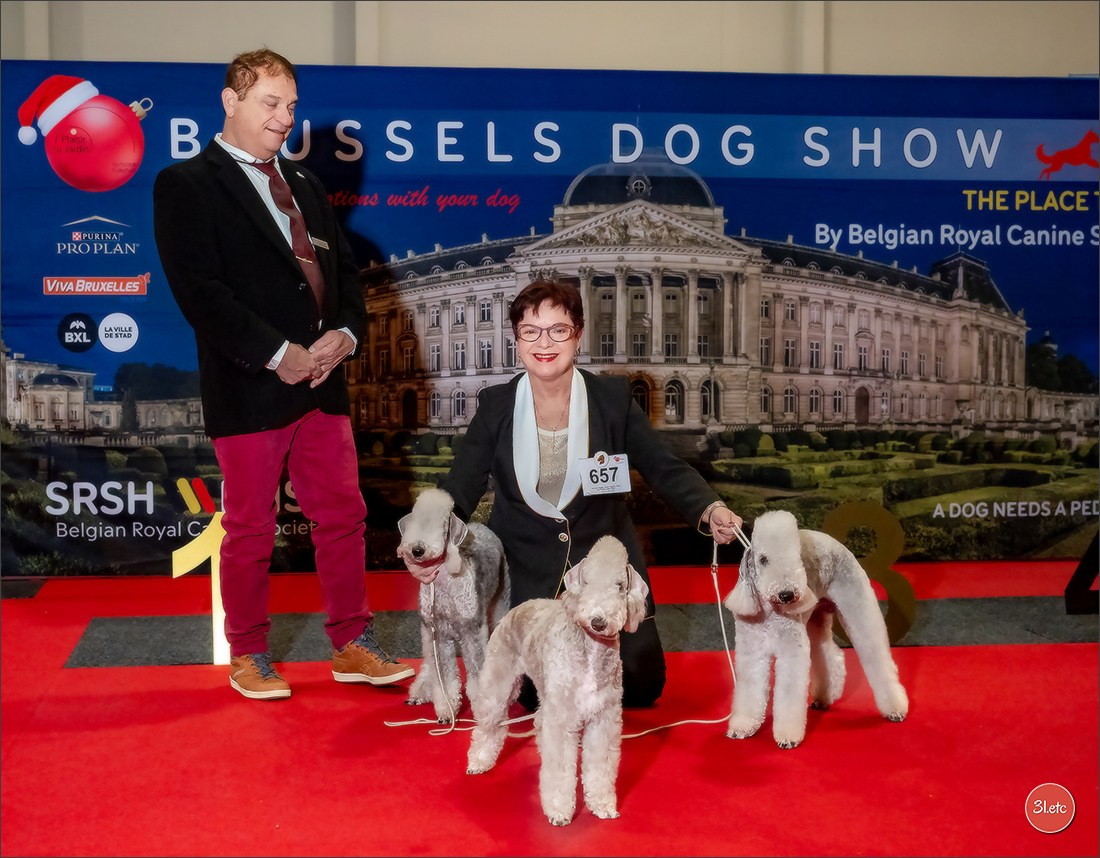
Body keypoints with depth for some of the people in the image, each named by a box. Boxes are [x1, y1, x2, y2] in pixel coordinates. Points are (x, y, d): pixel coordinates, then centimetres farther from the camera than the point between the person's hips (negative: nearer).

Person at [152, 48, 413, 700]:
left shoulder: (303, 184, 18)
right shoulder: (187, 184, -3)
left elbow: (344, 269, 16)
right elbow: (199, 290, -14)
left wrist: (346, 333, -4)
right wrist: (277, 354, -18)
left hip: (323, 381, 6)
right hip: (250, 389, -6)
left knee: (343, 515, 9)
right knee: (251, 528, 5)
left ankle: (353, 645, 21)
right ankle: (249, 655, 21)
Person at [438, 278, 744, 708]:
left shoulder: (613, 398, -5)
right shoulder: (495, 406, -4)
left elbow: (666, 468, -7)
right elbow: (459, 488, -5)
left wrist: (710, 511, -27)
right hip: (528, 573, 0)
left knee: (639, 687, -2)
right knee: (538, 696, -5)